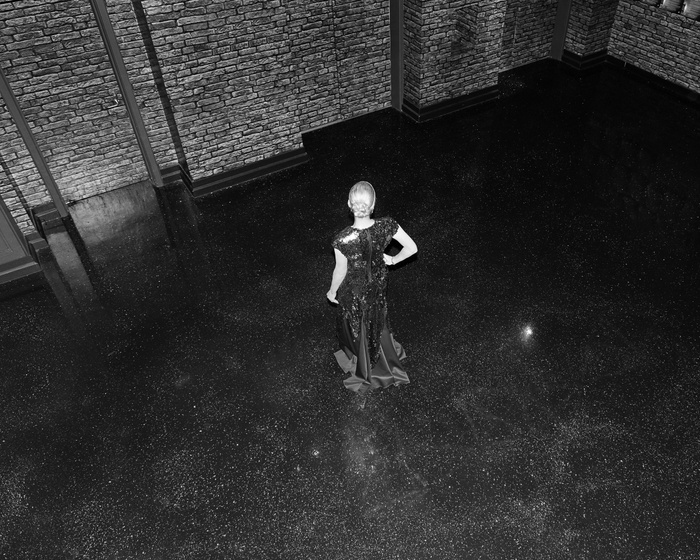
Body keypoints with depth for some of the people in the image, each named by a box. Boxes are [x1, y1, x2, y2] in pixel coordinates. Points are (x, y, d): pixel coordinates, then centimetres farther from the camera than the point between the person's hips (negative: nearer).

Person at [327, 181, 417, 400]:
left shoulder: (342, 240, -35)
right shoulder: (387, 226, -26)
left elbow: (340, 271, -20)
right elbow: (412, 248, -15)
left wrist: (332, 292, 0)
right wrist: (392, 260, 4)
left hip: (353, 290, -3)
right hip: (377, 285, 3)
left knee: (357, 328, 24)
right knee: (377, 322, 32)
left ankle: (364, 371, 50)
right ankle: (386, 364, 58)